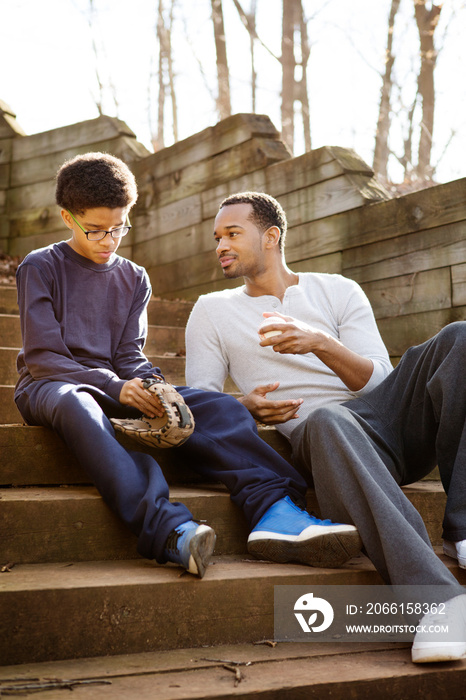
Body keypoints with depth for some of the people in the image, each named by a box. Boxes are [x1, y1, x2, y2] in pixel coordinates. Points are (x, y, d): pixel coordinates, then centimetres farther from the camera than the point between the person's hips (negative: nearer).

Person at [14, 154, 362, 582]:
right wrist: (116, 388, -22)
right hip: (49, 385, -4)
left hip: (116, 388, 4)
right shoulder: (40, 268, 4)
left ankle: (274, 511, -44)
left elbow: (128, 356, 9)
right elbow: (42, 357, -7)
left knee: (215, 405, -21)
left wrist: (155, 388, -17)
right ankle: (169, 530, -58)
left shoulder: (134, 278, 18)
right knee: (74, 403, -43)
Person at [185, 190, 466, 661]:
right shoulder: (213, 311, 21)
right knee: (326, 420, -40)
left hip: (394, 421, 3)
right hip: (317, 436, -2)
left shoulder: (338, 291, 18)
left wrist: (321, 343, -14)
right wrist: (245, 407, -11)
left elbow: (379, 381, 5)